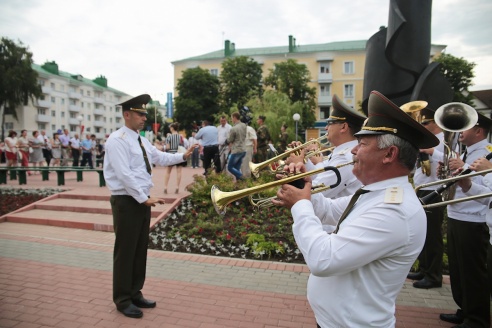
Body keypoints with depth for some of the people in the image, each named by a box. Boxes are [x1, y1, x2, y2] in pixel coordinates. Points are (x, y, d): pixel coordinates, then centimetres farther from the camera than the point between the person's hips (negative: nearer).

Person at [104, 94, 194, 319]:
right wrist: (144, 198, -21)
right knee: (125, 251, 3)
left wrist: (183, 156, 8)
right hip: (127, 202, -9)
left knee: (140, 249, 16)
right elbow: (124, 174, -21)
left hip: (142, 200, 9)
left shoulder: (141, 140, 13)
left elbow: (160, 157, 20)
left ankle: (135, 294, 30)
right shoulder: (117, 140, -14)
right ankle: (123, 300, 19)